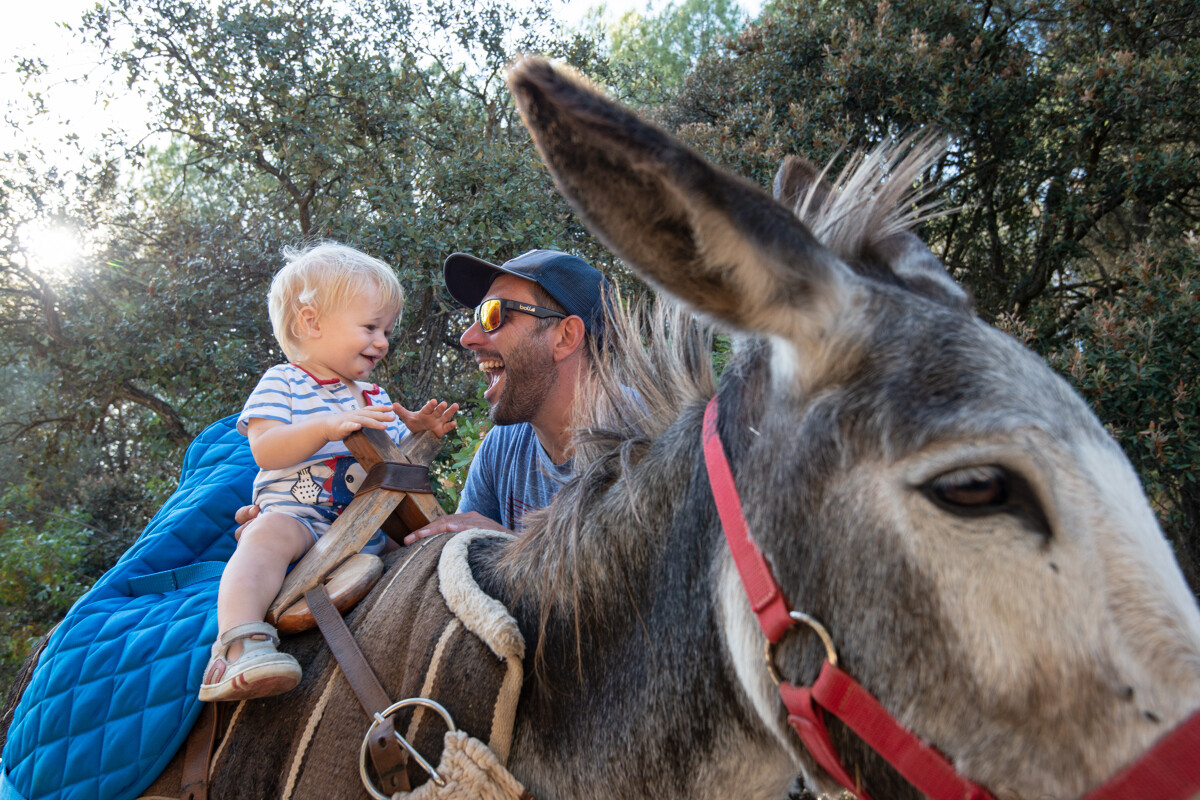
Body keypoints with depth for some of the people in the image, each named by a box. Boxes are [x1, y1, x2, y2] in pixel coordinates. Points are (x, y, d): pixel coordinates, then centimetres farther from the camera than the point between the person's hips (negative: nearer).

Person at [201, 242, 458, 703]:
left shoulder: (374, 397, 23)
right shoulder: (281, 383, 4)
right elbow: (266, 450, -13)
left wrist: (417, 433, 0)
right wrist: (329, 426, -25)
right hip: (297, 514, -6)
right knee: (268, 536, -37)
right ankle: (241, 643, -51)